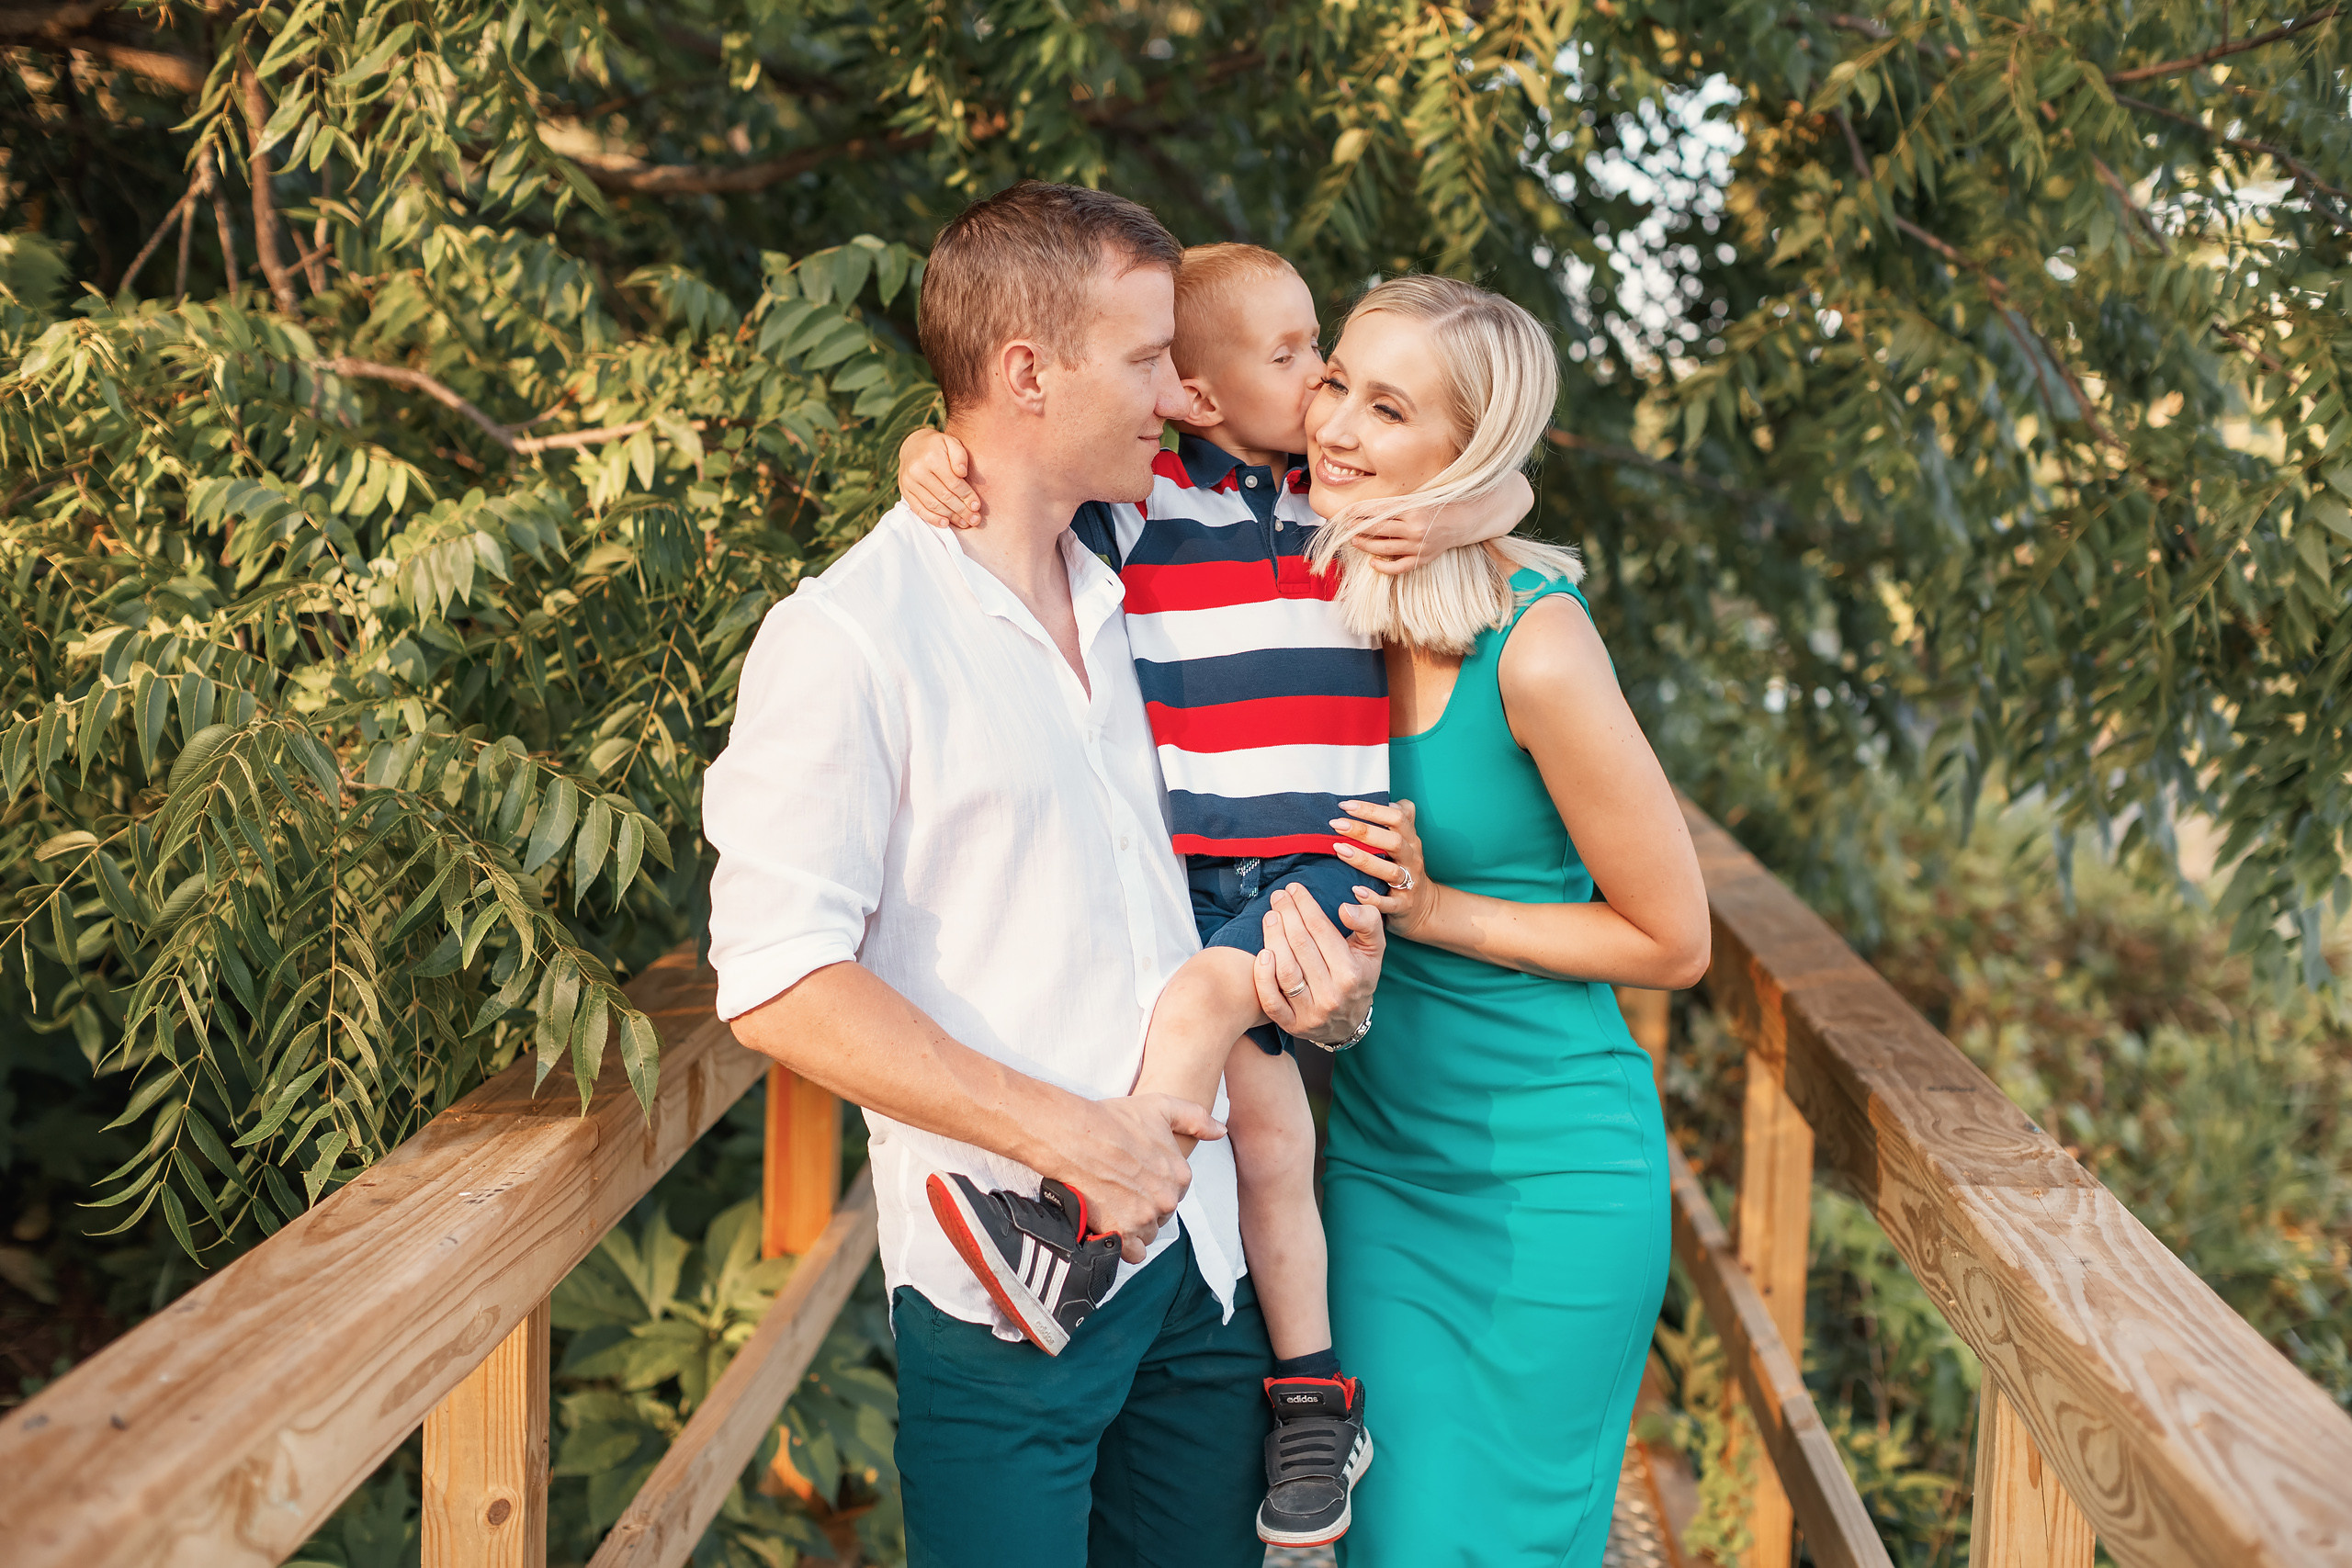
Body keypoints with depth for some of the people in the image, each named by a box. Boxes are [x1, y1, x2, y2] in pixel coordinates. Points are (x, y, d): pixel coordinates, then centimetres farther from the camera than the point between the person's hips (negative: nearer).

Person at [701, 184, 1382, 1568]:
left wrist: (1316, 985, 4)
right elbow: (779, 982, -17)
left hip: (1194, 1251, 7)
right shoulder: (848, 637, -11)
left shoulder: (1123, 609, 14)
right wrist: (1069, 1137, -18)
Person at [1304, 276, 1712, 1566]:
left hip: (1549, 1176, -5)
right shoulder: (1329, 598, -3)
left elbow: (1671, 941, -10)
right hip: (1378, 1152, 5)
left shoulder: (1536, 652, -20)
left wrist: (1433, 911, -17)